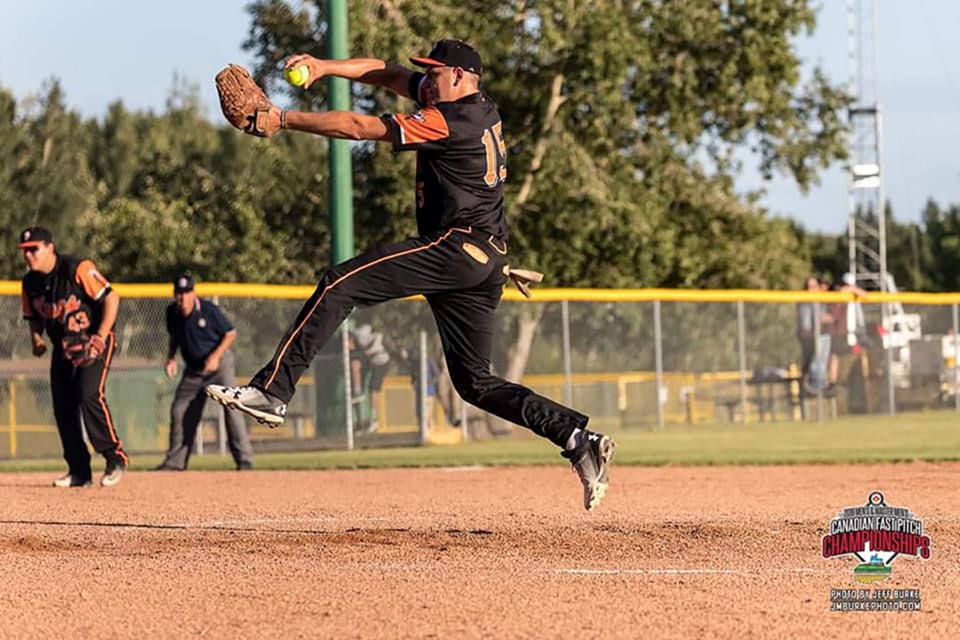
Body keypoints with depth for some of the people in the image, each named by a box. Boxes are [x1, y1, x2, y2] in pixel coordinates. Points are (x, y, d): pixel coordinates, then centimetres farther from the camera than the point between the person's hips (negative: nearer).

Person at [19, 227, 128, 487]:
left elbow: (111, 298, -18)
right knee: (62, 406, 2)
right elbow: (34, 317, 17)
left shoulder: (77, 269, -19)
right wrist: (36, 338, -4)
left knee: (89, 396, -22)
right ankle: (79, 471, 9)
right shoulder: (30, 283, 2)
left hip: (93, 343, -7)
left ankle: (116, 458, -10)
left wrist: (100, 337, -23)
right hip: (62, 348, 7)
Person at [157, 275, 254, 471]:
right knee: (179, 411, 4)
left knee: (231, 407, -16)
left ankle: (244, 460, -14)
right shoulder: (172, 313, -4)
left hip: (219, 363, -5)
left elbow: (230, 333, -10)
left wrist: (216, 356, -21)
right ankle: (175, 461, 16)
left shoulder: (209, 310, -19)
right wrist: (171, 357, -1)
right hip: (193, 369, 5)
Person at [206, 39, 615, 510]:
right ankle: (580, 441, 0)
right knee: (475, 382, 10)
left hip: (453, 248, -10)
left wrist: (283, 120, -5)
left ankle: (271, 391, -19)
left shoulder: (449, 121, -11)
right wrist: (325, 67, 7)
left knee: (340, 285, -12)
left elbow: (357, 127, -11)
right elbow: (386, 73, 19)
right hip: (487, 262, 10)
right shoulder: (479, 107, 16)